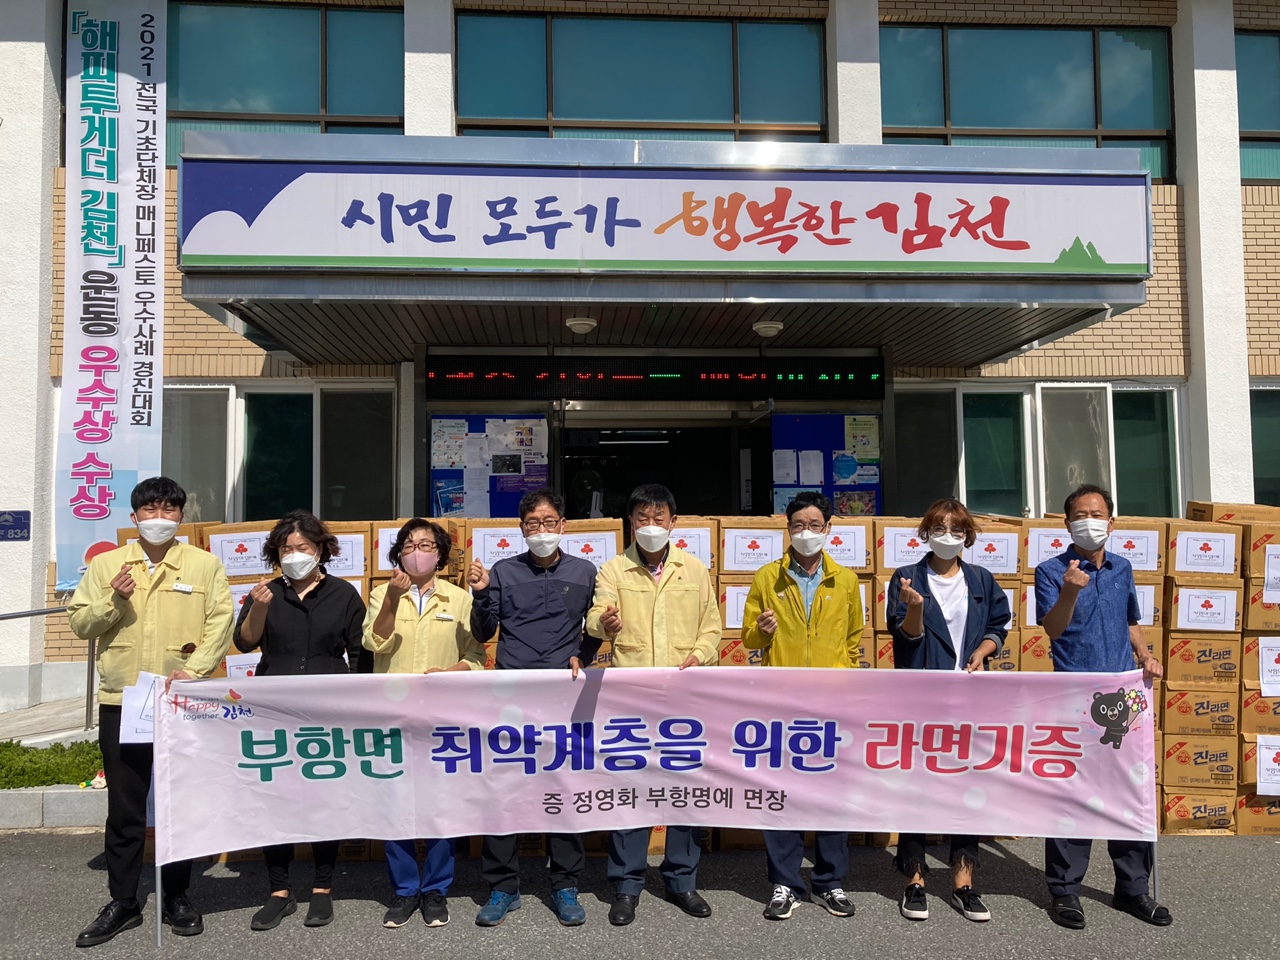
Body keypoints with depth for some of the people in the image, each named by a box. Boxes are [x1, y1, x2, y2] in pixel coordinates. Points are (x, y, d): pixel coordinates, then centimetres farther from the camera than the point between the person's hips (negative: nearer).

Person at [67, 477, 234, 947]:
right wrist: (113, 600, -12)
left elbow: (220, 625, -4)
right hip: (121, 703, 1)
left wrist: (193, 670, -16)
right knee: (124, 807, 8)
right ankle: (123, 902, 21)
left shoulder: (205, 565, 2)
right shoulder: (106, 564, 8)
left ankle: (177, 897, 22)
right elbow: (80, 623, 6)